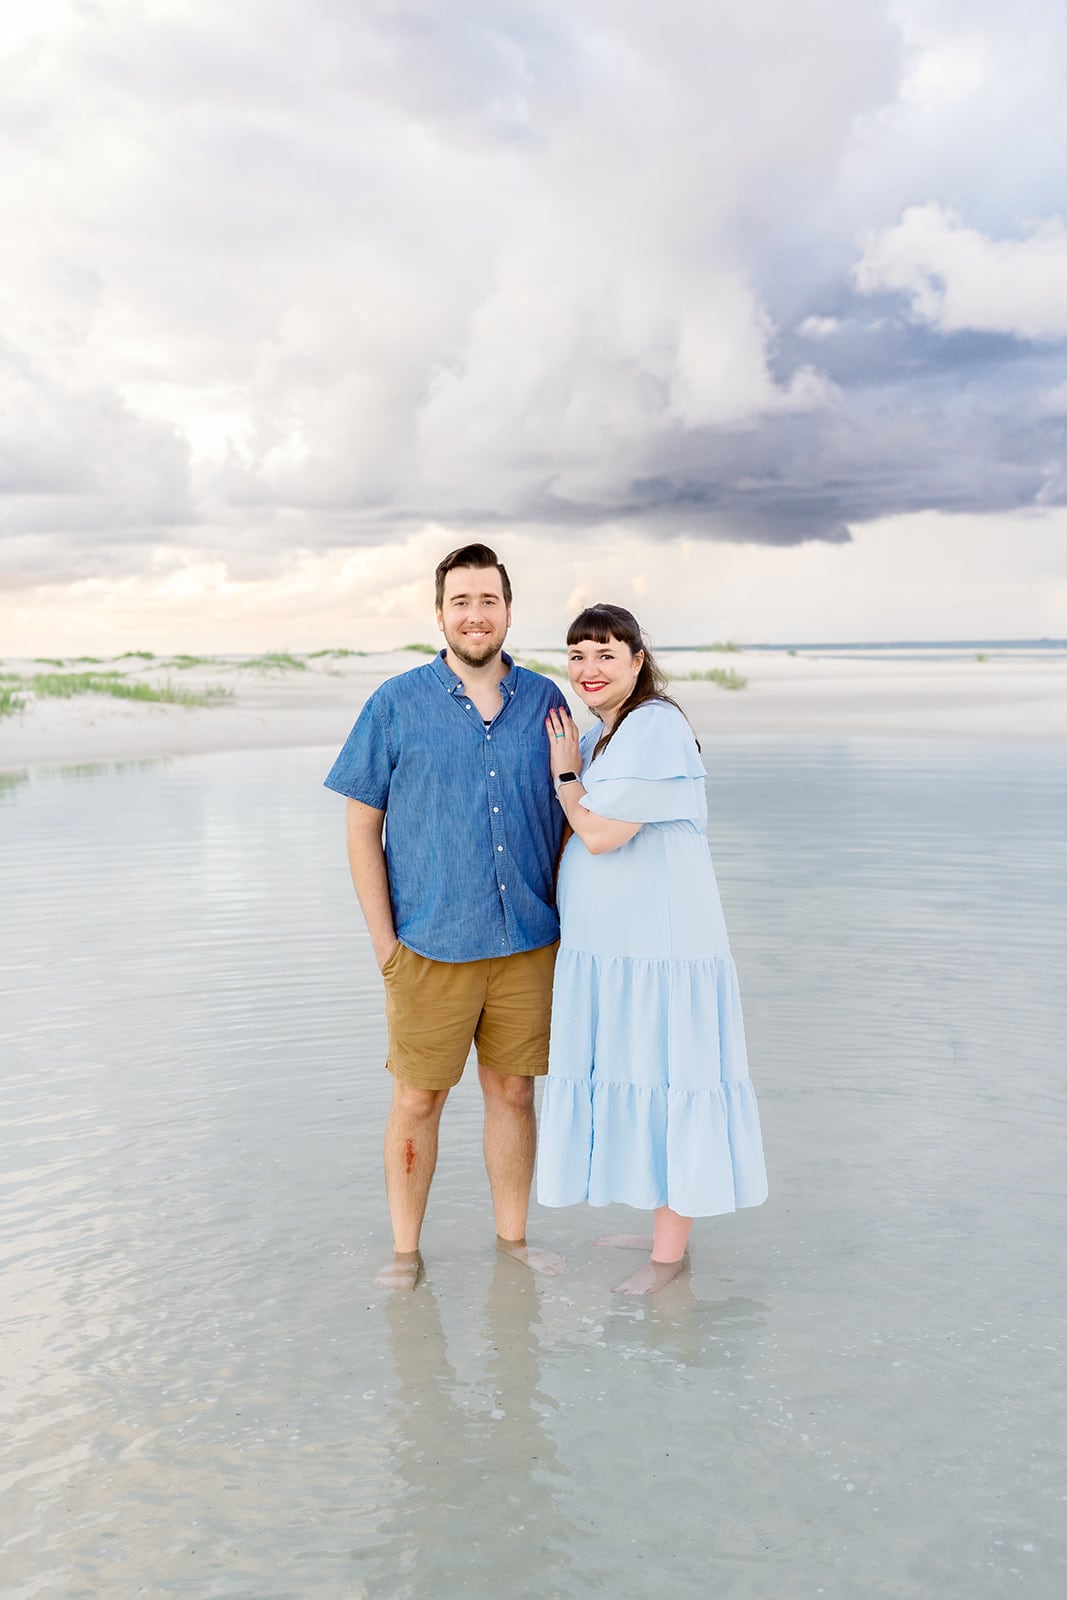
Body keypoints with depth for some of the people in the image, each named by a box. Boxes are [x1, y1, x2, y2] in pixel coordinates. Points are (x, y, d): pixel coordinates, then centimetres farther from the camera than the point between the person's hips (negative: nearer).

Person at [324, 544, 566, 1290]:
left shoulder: (545, 701, 4)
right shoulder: (397, 704, -3)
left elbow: (566, 817, 11)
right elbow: (362, 828, -1)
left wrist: (566, 919, 4)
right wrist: (385, 942, -5)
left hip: (527, 945, 2)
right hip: (430, 948, -2)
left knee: (513, 1093, 12)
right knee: (418, 1100, 7)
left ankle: (512, 1237, 28)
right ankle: (405, 1250, 23)